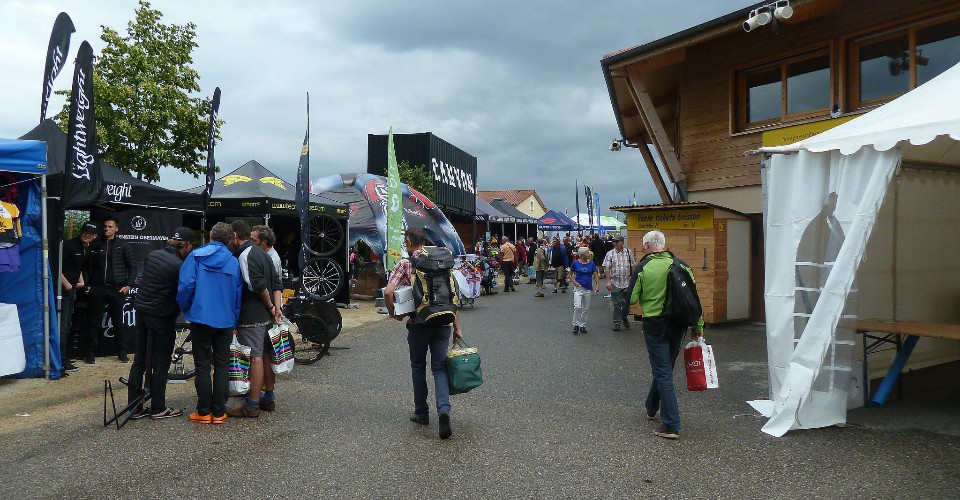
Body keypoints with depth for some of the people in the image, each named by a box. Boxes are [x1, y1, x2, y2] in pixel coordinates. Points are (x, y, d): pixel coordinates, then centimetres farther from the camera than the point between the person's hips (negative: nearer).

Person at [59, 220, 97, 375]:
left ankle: (64, 359, 24)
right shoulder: (70, 245, -14)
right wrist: (66, 284, -20)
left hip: (72, 289, 9)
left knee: (68, 325, 15)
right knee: (62, 326, -8)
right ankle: (62, 362, -3)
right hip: (62, 289, -9)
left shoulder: (87, 250, 11)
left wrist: (81, 281, 10)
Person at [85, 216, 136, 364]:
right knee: (94, 322, 3)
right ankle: (91, 354, 11)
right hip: (97, 289, 2)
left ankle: (122, 353, 12)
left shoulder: (123, 246, 3)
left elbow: (132, 267, 3)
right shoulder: (96, 246, 10)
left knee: (118, 322, 5)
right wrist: (88, 285, 0)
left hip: (117, 289, -2)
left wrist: (128, 285, -6)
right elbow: (90, 267, 11)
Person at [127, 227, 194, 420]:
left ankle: (134, 406, 19)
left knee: (139, 360, 13)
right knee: (161, 363, 3)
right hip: (162, 317, -7)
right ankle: (158, 408, 10)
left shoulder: (152, 255, 6)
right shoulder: (179, 265, -18)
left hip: (141, 311, 8)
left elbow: (145, 280, 13)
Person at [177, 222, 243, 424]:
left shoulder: (196, 256, -5)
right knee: (222, 366, 9)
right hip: (226, 321, 2)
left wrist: (186, 310, 5)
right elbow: (238, 294, 3)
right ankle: (219, 412, 11)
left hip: (201, 318, -2)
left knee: (202, 366, 7)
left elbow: (185, 285, -12)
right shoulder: (234, 262, 2)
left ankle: (204, 412, 10)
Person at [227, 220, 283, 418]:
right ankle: (269, 399, 24)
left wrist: (270, 306, -8)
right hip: (267, 316, 10)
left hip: (252, 317, -10)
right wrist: (276, 308, 7)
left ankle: (252, 406, 0)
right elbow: (277, 283, 14)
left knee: (255, 358, -6)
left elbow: (259, 286, -21)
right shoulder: (261, 253, 16)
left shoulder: (245, 255, -14)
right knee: (267, 355, 15)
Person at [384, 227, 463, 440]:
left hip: (418, 323, -2)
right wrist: (456, 326, 9)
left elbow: (388, 292, -15)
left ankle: (421, 413, 24)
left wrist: (393, 313, 3)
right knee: (440, 367, 6)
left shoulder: (405, 263, -3)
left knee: (418, 367, 15)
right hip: (442, 322, 3)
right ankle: (443, 409, -15)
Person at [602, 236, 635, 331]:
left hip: (627, 282, 1)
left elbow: (632, 267, 7)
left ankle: (624, 317, 34)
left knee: (627, 302, 9)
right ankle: (617, 322, 12)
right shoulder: (610, 254, 0)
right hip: (615, 283, -1)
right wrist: (608, 281, -12)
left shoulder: (629, 252, 3)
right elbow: (607, 268, -4)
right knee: (617, 304, 3)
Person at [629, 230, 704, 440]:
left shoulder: (643, 268, -10)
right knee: (664, 368, 20)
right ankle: (651, 408, 40)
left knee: (663, 372, -1)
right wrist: (698, 326, 8)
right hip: (677, 324, 5)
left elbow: (632, 298, -6)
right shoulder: (681, 266, 0)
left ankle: (671, 425, -4)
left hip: (654, 325, -4)